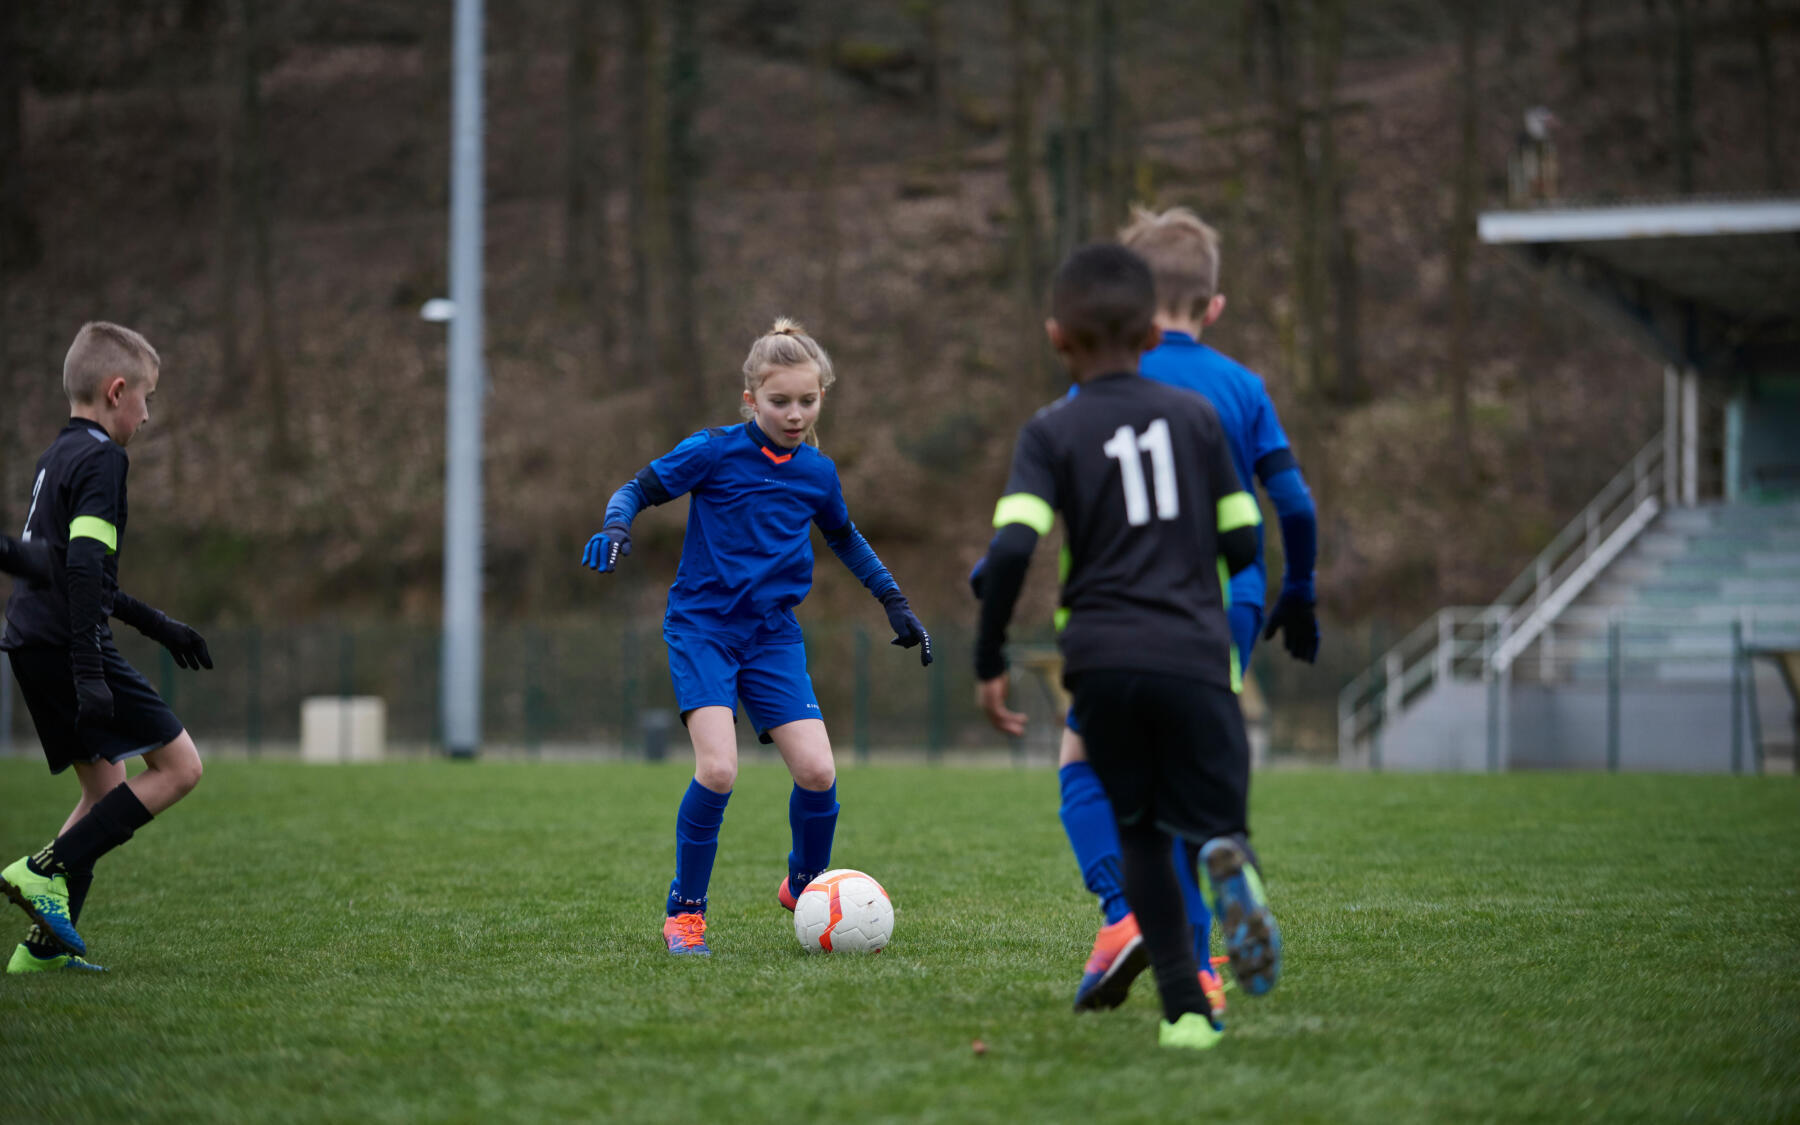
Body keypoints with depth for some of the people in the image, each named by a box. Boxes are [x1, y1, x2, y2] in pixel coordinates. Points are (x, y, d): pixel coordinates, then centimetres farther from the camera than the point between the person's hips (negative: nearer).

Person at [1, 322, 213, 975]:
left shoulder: (58, 456, 21)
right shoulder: (101, 458, -10)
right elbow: (84, 567, -21)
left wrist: (159, 628, 35)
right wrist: (89, 674, -26)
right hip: (68, 646, -10)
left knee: (107, 790, 14)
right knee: (179, 766, -6)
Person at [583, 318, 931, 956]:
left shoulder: (818, 472, 6)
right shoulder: (715, 452, -7)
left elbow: (845, 539, 24)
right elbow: (640, 489, -1)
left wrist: (896, 604, 25)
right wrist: (616, 527, -22)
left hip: (773, 634, 4)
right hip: (702, 626, -4)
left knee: (817, 770, -9)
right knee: (718, 768, -22)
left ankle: (805, 885, 21)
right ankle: (684, 909, -3)